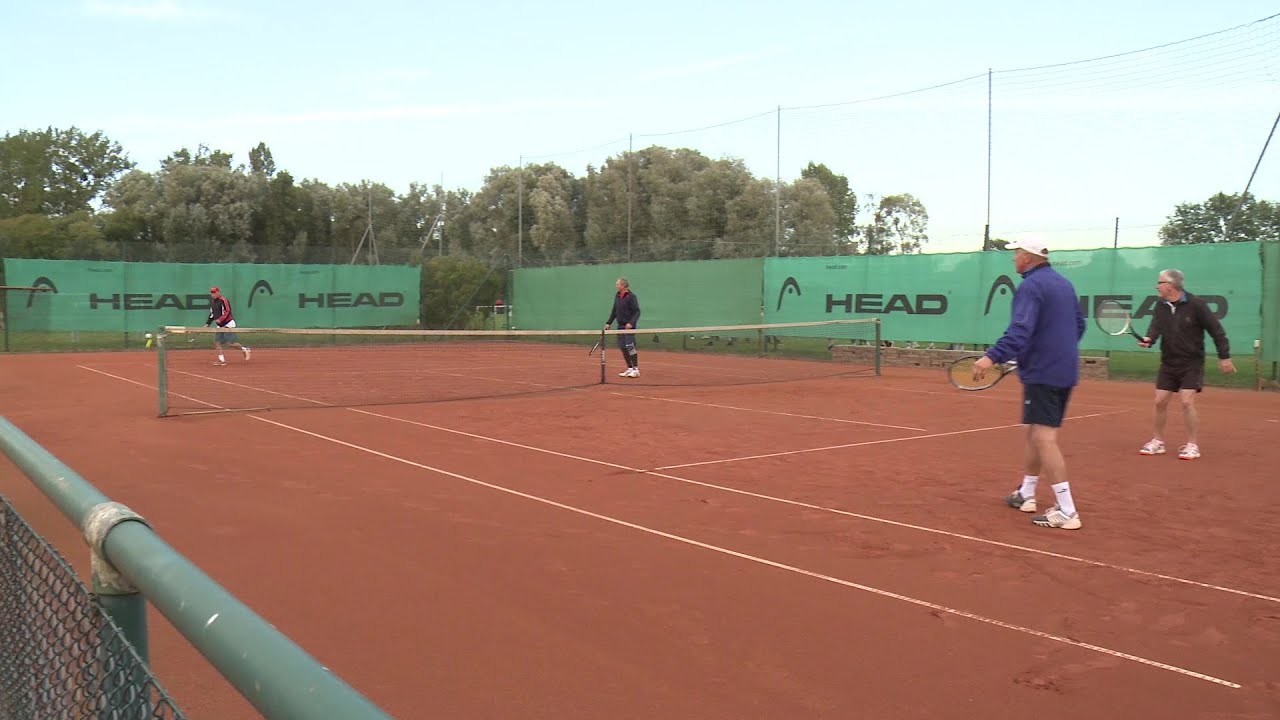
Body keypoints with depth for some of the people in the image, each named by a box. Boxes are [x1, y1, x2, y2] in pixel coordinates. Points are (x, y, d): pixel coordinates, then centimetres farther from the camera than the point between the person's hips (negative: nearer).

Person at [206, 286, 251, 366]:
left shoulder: (223, 300, -13)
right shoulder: (212, 302, 12)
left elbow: (227, 311, -21)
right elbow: (212, 314, 21)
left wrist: (220, 319, -33)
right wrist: (207, 323, 14)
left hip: (228, 324, -8)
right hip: (220, 325, 8)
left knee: (230, 343, -11)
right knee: (216, 342, -2)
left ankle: (244, 349, 11)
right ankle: (221, 360, 2)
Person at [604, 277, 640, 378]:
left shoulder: (631, 296, -11)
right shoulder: (617, 296, 10)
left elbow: (637, 311, -13)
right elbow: (614, 311, 19)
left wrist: (631, 323, -25)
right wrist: (608, 323, 14)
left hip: (629, 326, -7)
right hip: (620, 326, 7)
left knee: (629, 346, -11)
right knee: (622, 347, 6)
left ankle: (636, 369, -4)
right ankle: (629, 368, 16)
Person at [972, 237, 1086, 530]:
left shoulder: (1031, 286, -15)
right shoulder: (1064, 283, 14)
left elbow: (1020, 330, -28)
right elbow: (1079, 323, 23)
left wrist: (993, 356, -36)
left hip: (1042, 373, -10)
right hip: (1065, 371, 10)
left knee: (1044, 437, -10)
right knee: (1035, 432, 20)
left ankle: (1067, 511, -13)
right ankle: (1026, 494, 33)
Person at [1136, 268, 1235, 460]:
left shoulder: (1196, 304, -13)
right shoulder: (1161, 306, 3)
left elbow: (1216, 330, -9)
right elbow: (1156, 326, -9)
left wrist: (1224, 356, -10)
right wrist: (1148, 339, -32)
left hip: (1192, 363, -5)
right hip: (1168, 363, 5)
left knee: (1187, 401, -13)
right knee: (1160, 401, 5)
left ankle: (1192, 445, -1)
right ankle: (1158, 441, 19)